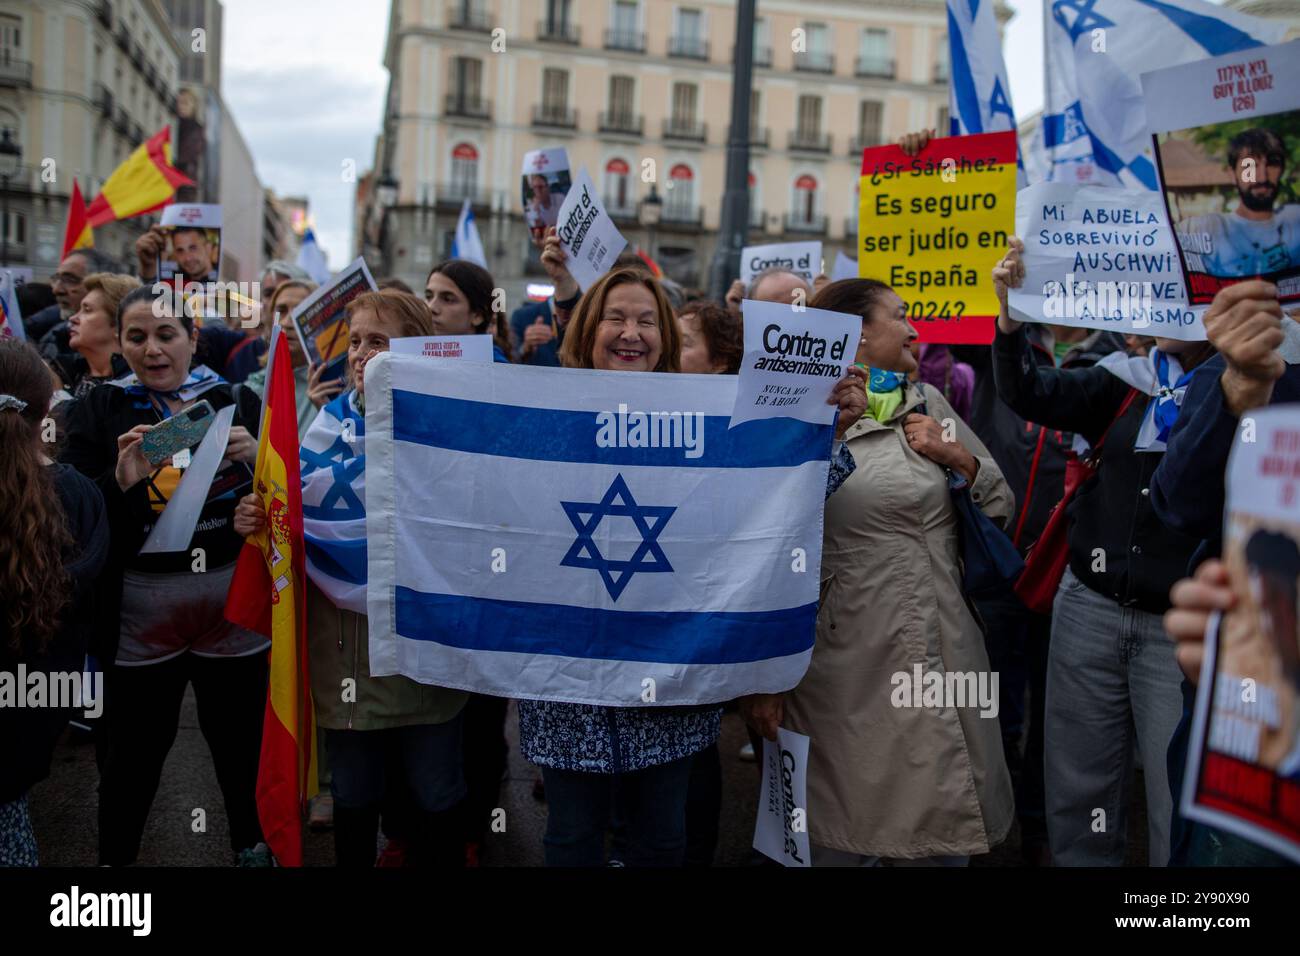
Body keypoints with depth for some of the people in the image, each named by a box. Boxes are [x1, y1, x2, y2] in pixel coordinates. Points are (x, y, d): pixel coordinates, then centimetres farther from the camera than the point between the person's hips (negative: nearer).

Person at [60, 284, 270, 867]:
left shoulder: (237, 400, 4)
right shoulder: (98, 412, 4)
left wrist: (256, 457, -18)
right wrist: (122, 481, -21)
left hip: (234, 607, 1)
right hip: (141, 615, 0)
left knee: (241, 741, 13)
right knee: (135, 749, 11)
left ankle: (251, 844, 36)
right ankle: (114, 856, 33)